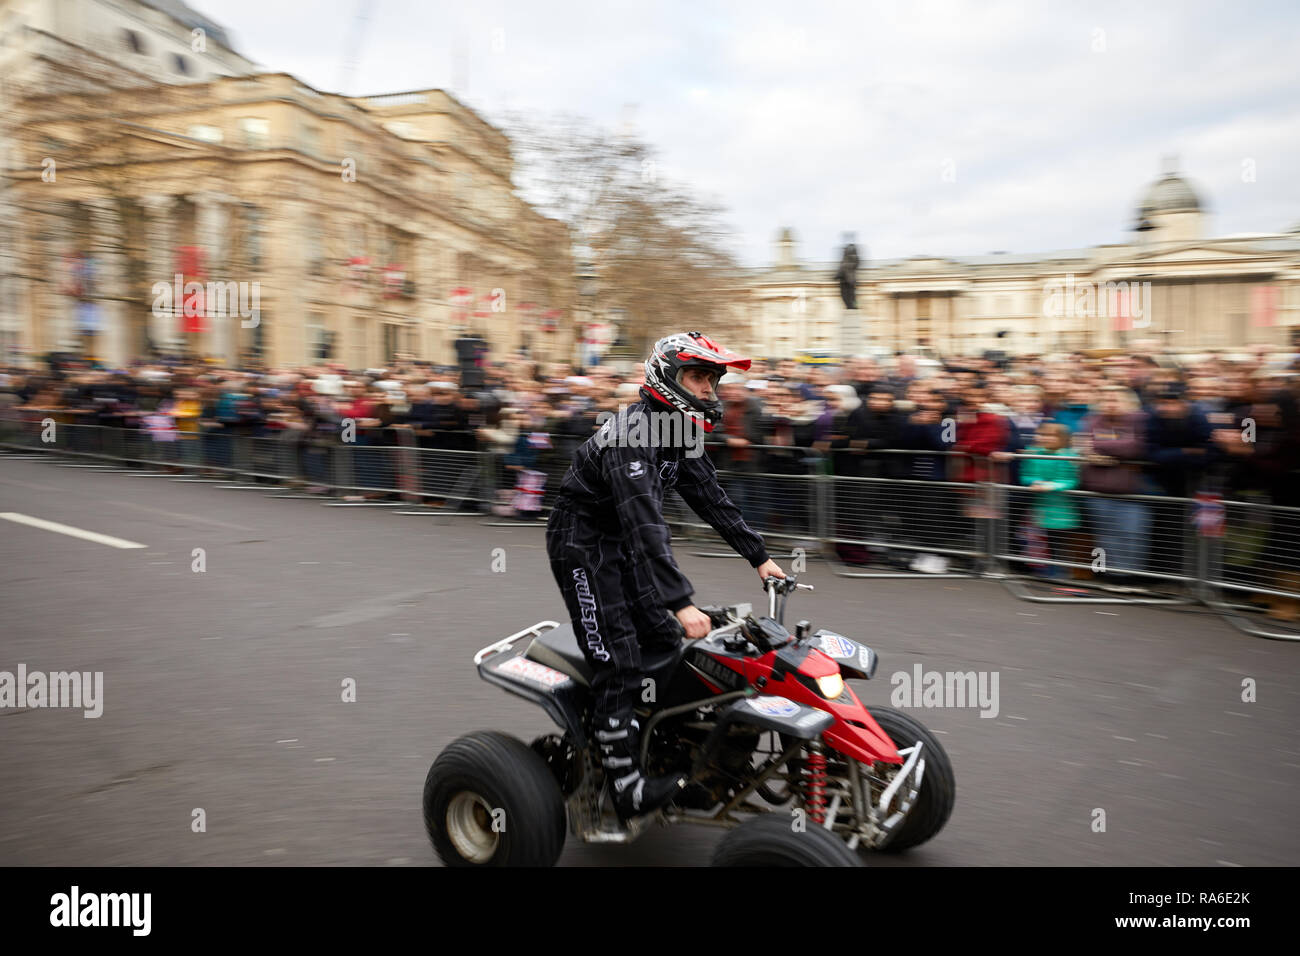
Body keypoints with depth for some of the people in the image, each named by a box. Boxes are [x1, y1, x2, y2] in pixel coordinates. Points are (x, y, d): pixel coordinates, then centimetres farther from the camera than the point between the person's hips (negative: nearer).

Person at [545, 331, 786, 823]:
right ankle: (626, 789, -7)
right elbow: (645, 524, -36)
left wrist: (759, 557, 6)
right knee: (618, 665, -12)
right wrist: (682, 603, -42)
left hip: (623, 547, 9)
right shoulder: (632, 434, -27)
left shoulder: (679, 434, 4)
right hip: (582, 546, -9)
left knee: (666, 645, 8)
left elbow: (712, 499, 10)